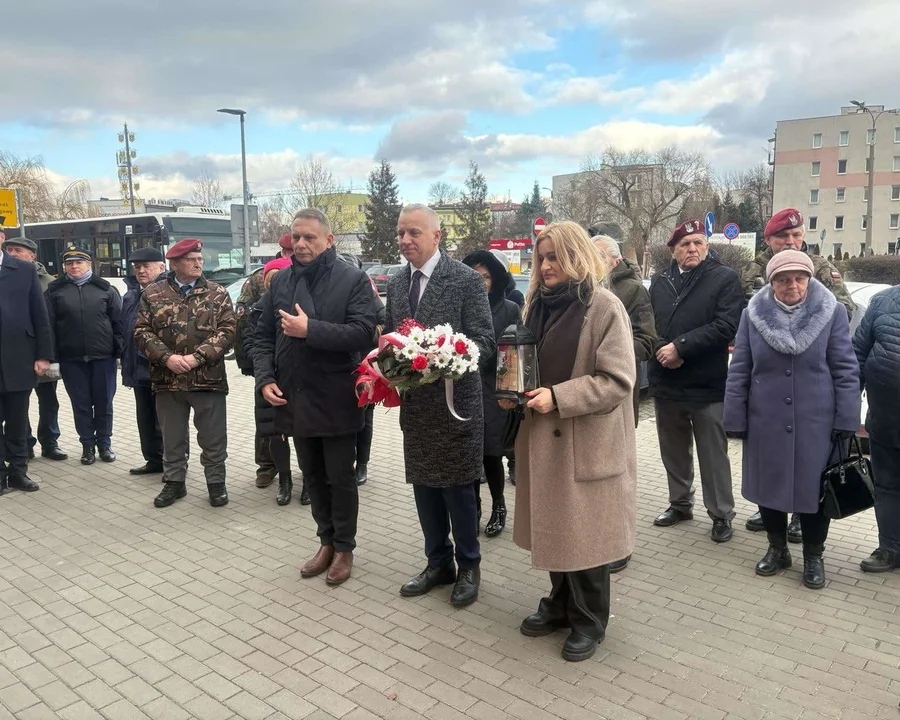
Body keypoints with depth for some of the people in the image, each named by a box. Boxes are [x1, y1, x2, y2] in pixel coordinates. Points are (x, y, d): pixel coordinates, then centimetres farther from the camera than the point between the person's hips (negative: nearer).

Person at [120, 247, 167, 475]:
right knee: (145, 418, 15)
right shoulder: (130, 297, 14)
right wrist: (127, 364, 16)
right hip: (140, 369, 8)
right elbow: (125, 331, 19)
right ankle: (154, 459, 28)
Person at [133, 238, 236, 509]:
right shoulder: (152, 293, 5)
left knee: (213, 437, 6)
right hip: (167, 380, 1)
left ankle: (216, 482, 21)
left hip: (208, 378, -1)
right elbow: (142, 332, 1)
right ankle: (174, 481, 29)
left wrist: (197, 356, -16)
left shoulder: (217, 293, 2)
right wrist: (167, 357, -14)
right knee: (172, 436, 14)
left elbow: (227, 330, -6)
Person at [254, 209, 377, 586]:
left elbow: (363, 333, -18)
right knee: (313, 477, 16)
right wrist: (265, 379, -4)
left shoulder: (353, 279, -7)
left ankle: (344, 548, 24)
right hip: (294, 398, 5)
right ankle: (326, 541, 32)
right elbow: (263, 336, 10)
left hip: (335, 399, -5)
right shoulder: (280, 281, 8)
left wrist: (310, 329, -23)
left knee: (340, 477, 8)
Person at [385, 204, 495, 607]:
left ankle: (469, 566, 26)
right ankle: (438, 563, 32)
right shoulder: (396, 285, 9)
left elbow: (483, 342, -12)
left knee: (458, 488, 6)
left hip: (455, 401, -5)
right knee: (424, 487, 15)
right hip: (414, 403, 6)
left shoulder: (466, 280, -10)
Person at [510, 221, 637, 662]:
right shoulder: (539, 304, 9)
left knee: (584, 532, 6)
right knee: (554, 525, 16)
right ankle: (560, 604, 36)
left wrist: (558, 397, -23)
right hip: (544, 436, 7)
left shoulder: (604, 308, -13)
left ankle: (589, 621, 25)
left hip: (587, 442, -6)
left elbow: (617, 380, -17)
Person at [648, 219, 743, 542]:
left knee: (713, 455, 4)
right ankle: (680, 504, 34)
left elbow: (726, 326, -15)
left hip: (707, 385, -5)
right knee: (673, 451, 17)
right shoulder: (660, 281, 10)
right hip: (665, 383, 5)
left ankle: (721, 514, 19)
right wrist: (661, 349, -13)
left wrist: (680, 347, -17)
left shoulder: (724, 278, -4)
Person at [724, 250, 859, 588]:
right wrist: (735, 419, -1)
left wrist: (847, 420, -6)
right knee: (769, 487, 12)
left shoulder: (832, 312, -5)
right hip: (766, 422, 2)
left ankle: (813, 556, 28)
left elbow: (846, 371, -3)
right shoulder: (753, 314, -1)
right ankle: (777, 548, 32)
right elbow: (738, 372, 1)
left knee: (813, 490, 9)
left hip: (815, 424, -1)